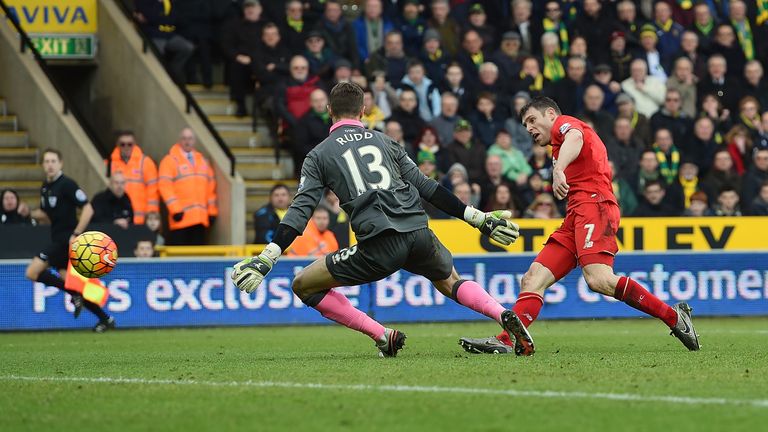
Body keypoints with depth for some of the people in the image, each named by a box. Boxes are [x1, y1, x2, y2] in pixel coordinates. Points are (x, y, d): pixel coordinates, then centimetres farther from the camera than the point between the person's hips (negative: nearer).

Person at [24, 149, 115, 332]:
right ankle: (105, 319, 16)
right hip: (58, 240, 9)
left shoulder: (67, 185, -13)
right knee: (68, 281, 10)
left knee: (33, 272, -15)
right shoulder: (45, 187, 13)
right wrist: (31, 213, 3)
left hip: (67, 239, -9)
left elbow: (88, 209, -17)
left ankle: (74, 294, -9)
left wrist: (76, 234, -21)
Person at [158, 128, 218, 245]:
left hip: (200, 218, 5)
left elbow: (211, 187, 17)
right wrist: (175, 209, -15)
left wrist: (212, 211, 11)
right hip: (181, 217, -5)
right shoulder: (170, 161, 1)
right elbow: (165, 186, -7)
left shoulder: (203, 161, 17)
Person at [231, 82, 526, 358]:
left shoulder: (319, 155, 12)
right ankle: (505, 316, 4)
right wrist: (479, 219, 23)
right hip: (418, 233, 4)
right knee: (450, 282, 32)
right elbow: (427, 187, 18)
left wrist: (266, 259, -3)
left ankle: (383, 336, 0)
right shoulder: (384, 141, 21)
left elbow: (301, 210, 1)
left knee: (304, 285, 9)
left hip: (379, 247, -4)